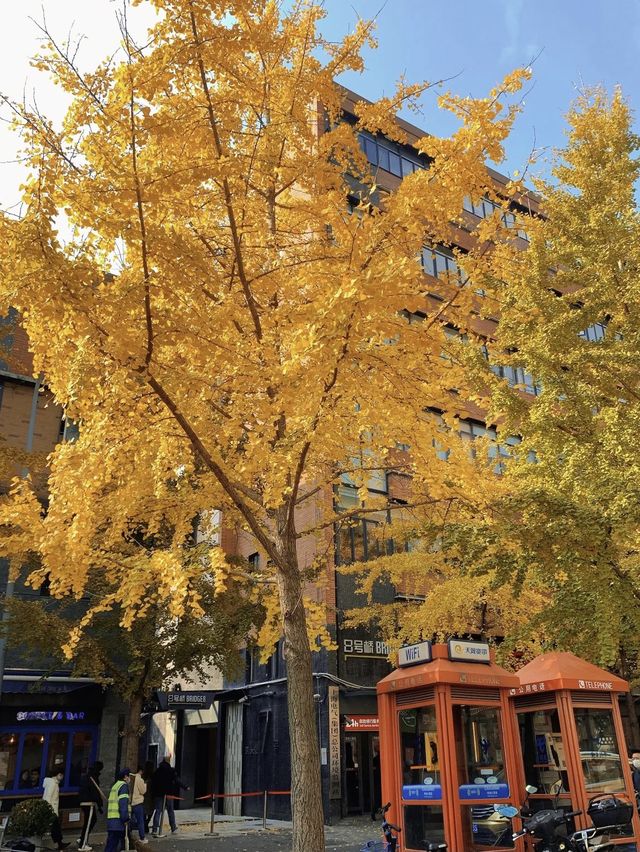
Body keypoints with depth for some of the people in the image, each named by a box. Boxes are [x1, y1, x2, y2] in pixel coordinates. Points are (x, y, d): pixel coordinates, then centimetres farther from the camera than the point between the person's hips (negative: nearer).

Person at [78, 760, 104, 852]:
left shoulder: (84, 777, 15)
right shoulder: (93, 778, -15)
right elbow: (95, 793, -18)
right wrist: (99, 805, -15)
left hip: (83, 802, 9)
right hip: (90, 803, -9)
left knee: (93, 820, 19)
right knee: (88, 824, -3)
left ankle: (82, 839, 19)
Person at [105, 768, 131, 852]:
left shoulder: (114, 786, 21)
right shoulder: (124, 785, -6)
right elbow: (123, 803, -16)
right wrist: (125, 819, -16)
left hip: (110, 820, 8)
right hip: (119, 821, -8)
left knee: (111, 844, 8)